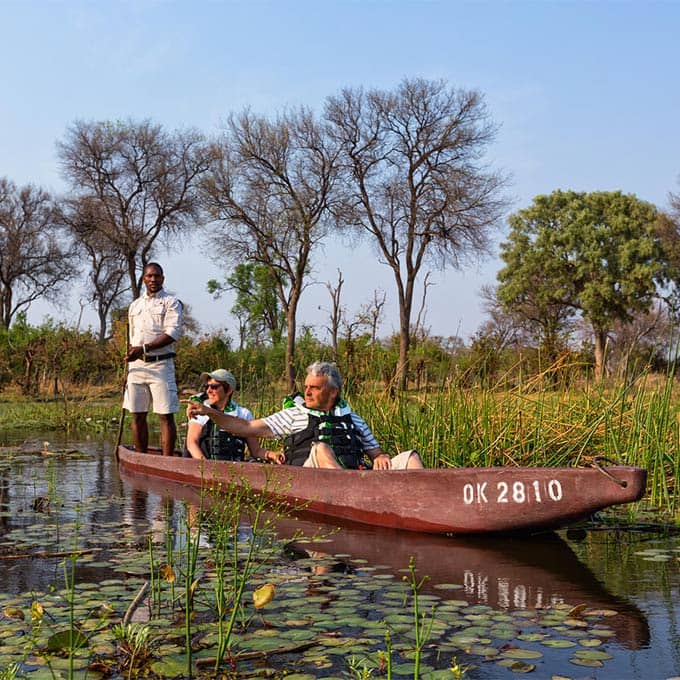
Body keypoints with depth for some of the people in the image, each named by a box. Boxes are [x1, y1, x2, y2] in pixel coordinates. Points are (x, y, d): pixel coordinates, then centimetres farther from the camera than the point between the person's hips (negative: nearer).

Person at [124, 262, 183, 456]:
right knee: (137, 415, 7)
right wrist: (127, 368, 16)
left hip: (160, 365, -5)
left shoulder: (171, 302, 1)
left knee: (166, 415, -6)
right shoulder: (135, 305, 19)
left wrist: (144, 348, -19)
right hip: (137, 366, 6)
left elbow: (172, 334, -12)